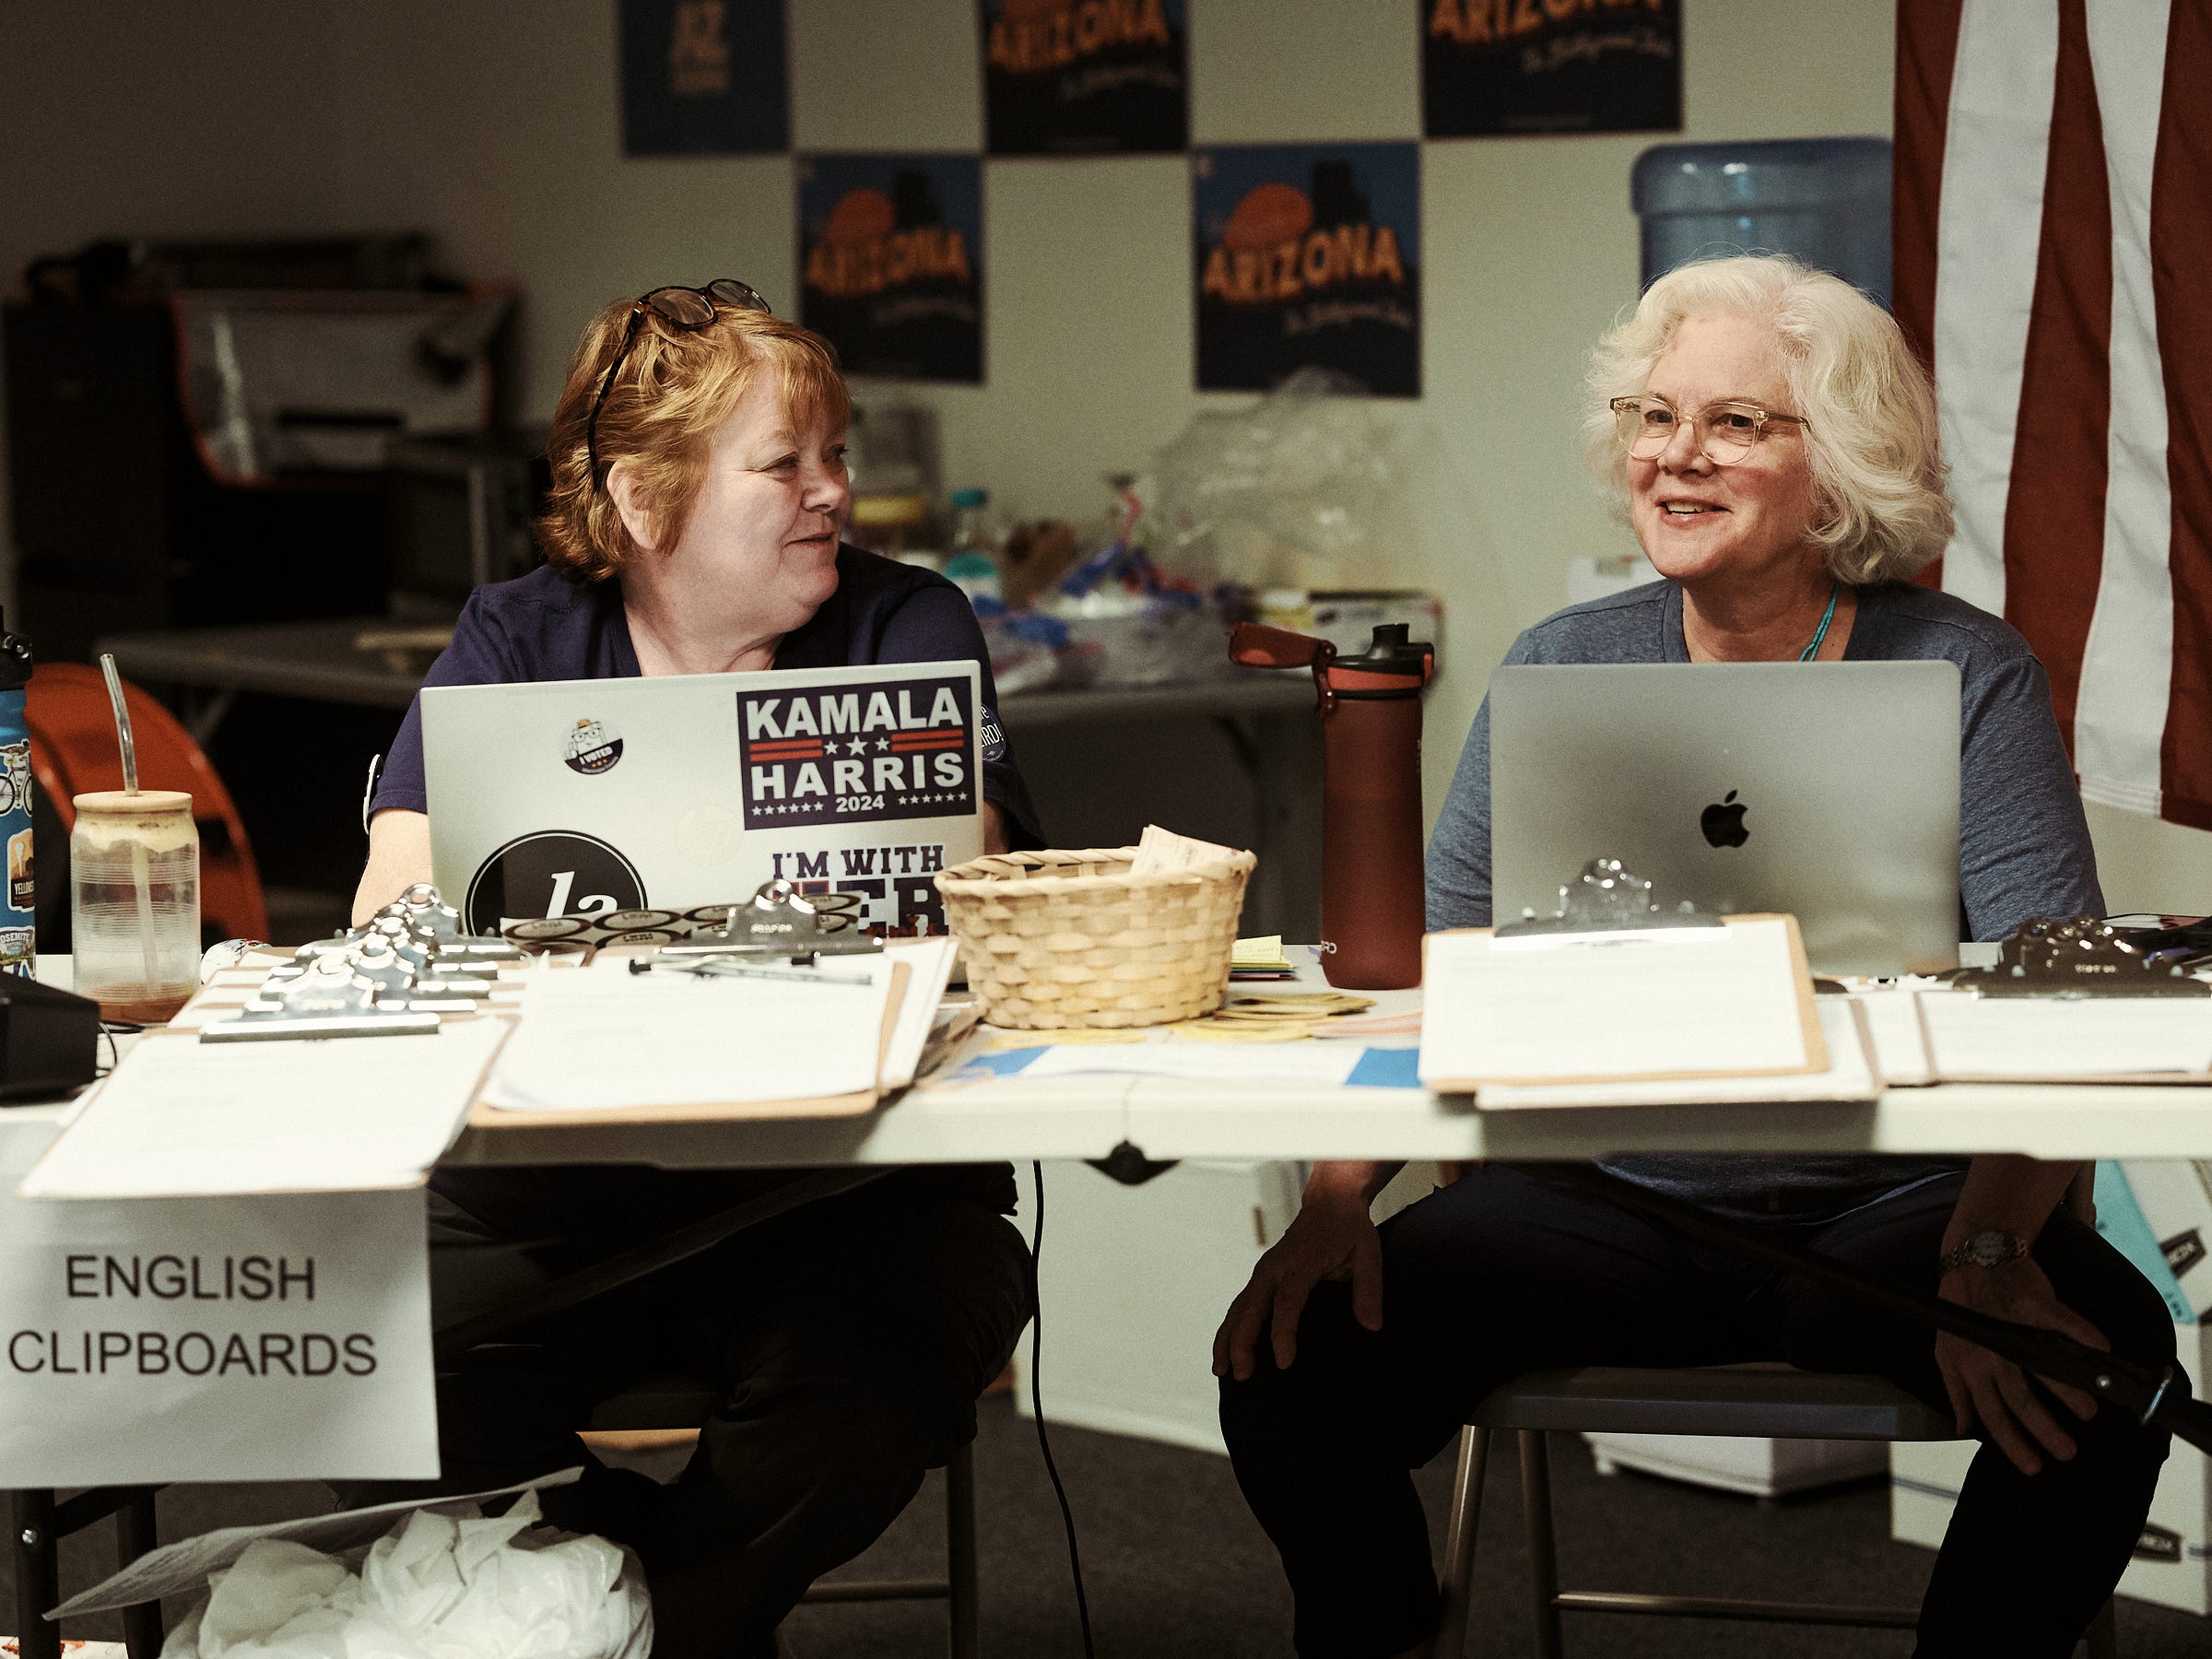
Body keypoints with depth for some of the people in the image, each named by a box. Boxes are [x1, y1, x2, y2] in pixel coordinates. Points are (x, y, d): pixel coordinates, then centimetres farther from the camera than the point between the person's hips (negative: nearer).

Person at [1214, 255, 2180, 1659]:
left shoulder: (1965, 677, -2)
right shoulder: (1561, 673, 7)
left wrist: (1989, 1252, -29)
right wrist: (1338, 1196, -15)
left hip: (1888, 1210, -2)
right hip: (1598, 1209, 2)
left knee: (2103, 1358, -31)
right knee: (1294, 1364, -20)